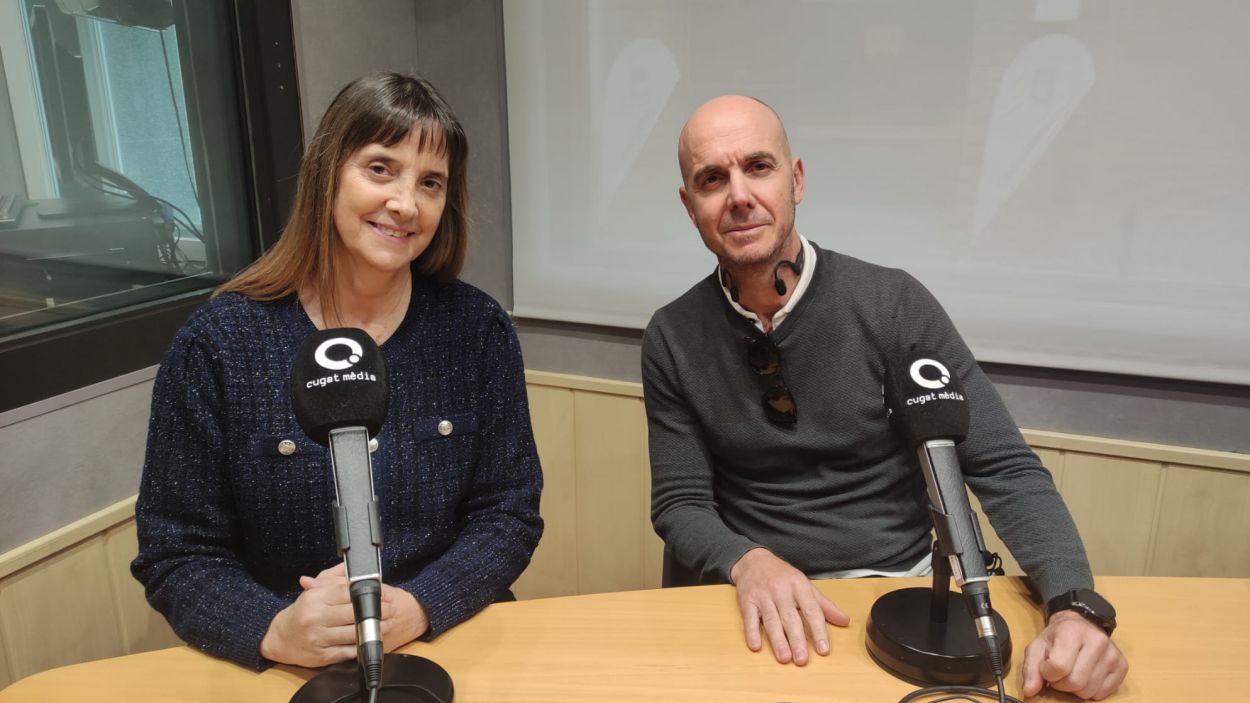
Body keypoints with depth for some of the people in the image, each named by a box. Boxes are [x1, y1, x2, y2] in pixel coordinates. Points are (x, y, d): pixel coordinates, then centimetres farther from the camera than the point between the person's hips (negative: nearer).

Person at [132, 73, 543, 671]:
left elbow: (509, 514, -2)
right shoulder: (217, 342, -6)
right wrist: (274, 631, -20)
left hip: (454, 647, 1)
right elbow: (175, 556, -2)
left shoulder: (477, 329, -3)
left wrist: (414, 609, -17)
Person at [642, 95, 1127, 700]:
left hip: (904, 582, 0)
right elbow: (680, 504, -1)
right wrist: (749, 562, -22)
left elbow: (1005, 469, -8)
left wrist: (1076, 606, -23)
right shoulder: (672, 339, -3)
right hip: (764, 608, 0)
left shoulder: (894, 305, -8)